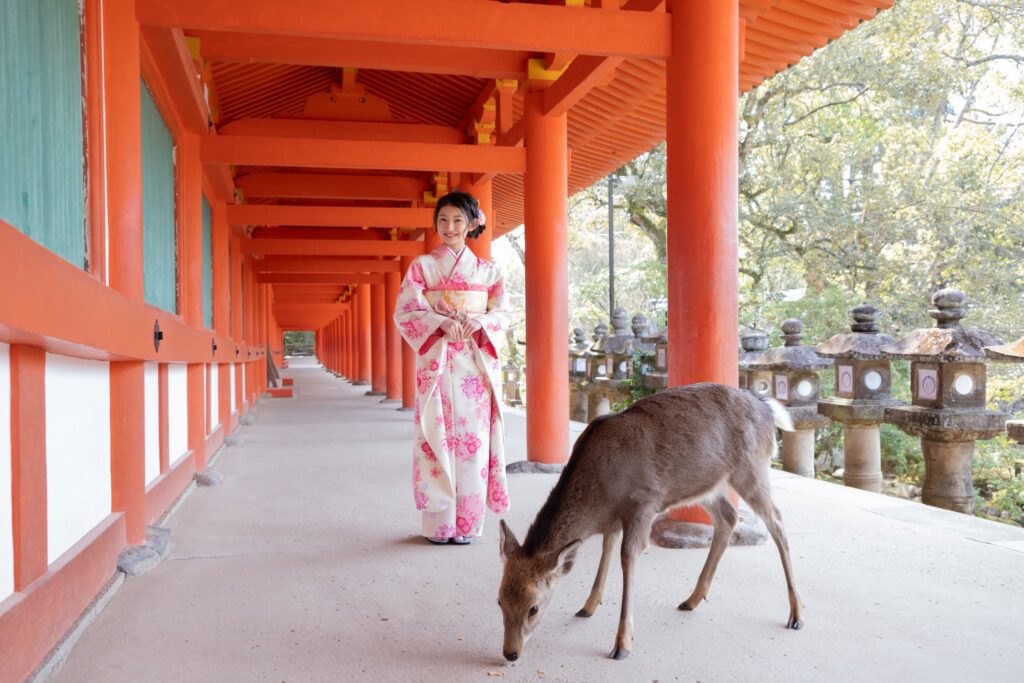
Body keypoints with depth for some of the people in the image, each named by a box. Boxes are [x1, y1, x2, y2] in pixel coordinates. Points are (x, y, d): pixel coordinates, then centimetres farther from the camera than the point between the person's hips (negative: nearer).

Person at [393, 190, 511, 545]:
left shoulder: (488, 270, 13)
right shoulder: (422, 265, 6)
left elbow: (503, 313, 8)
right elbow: (405, 312, -1)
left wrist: (479, 322, -13)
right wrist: (441, 323, -17)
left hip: (476, 364, 2)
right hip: (437, 362, -2)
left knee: (473, 436, 0)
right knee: (438, 437, -4)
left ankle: (466, 522, 9)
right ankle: (438, 524, 5)